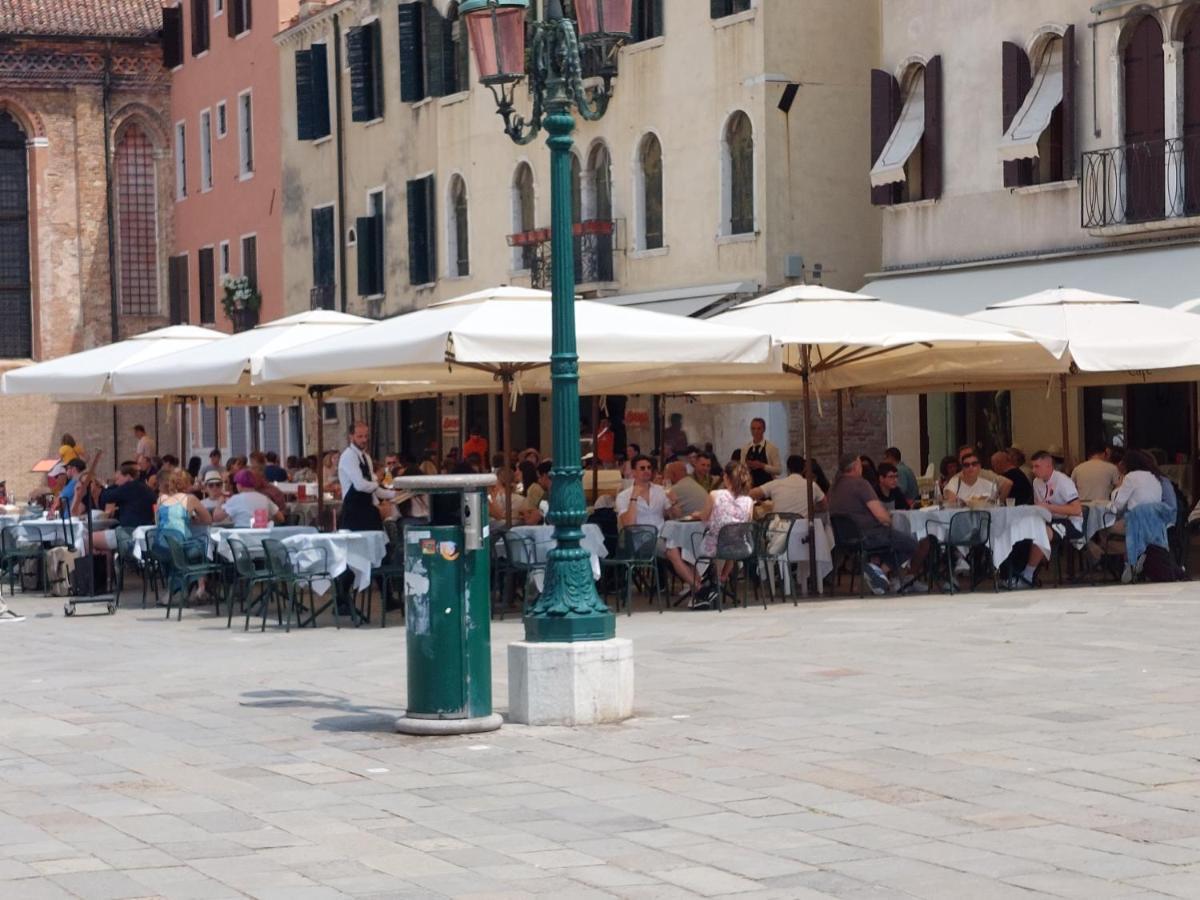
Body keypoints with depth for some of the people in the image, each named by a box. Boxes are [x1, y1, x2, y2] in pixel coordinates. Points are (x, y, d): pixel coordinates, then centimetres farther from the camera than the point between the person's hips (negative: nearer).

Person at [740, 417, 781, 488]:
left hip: (766, 485, -3)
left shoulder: (772, 448, -1)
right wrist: (747, 466, -10)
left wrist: (762, 466, -17)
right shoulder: (745, 449, 9)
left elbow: (777, 470, -5)